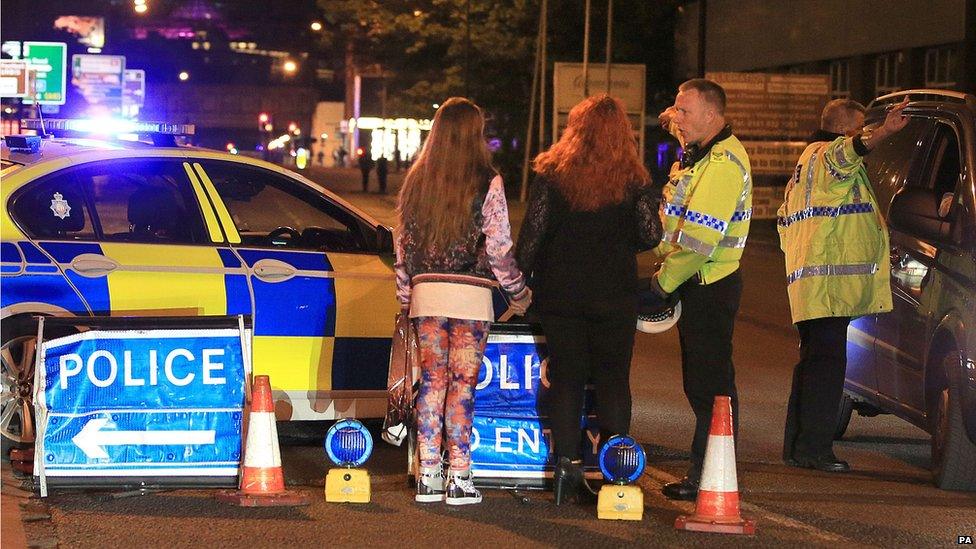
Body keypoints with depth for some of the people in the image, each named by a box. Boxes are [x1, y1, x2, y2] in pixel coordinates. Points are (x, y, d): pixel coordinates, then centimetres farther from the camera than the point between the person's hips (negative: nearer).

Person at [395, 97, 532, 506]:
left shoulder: (417, 181, 6)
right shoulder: (486, 183, -7)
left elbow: (403, 245, 11)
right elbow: (499, 248, -7)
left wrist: (405, 298, 20)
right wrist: (519, 293, 7)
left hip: (426, 291, 4)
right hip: (470, 293, -4)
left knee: (431, 382, 8)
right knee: (463, 385, 0)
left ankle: (428, 476, 8)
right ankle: (459, 480, 0)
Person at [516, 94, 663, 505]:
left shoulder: (552, 174, -4)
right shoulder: (633, 179, -4)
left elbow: (533, 232, -6)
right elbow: (650, 236, -4)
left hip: (560, 293, 0)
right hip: (614, 295, 0)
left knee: (565, 378, 6)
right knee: (612, 377, 8)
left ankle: (567, 464, 3)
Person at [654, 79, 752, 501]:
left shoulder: (723, 162, -18)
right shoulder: (700, 154, 16)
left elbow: (700, 237, -24)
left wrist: (664, 281, -17)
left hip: (710, 287, -11)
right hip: (697, 287, 11)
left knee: (710, 385, -6)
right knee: (699, 383, 14)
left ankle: (709, 480, -3)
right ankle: (703, 473, 21)